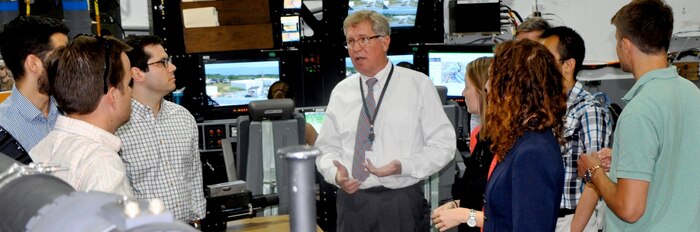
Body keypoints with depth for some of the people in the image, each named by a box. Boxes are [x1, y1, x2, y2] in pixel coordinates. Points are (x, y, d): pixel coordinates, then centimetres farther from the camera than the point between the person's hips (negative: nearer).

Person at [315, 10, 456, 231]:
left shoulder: (418, 84, -3)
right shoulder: (341, 92, 6)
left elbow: (443, 144, -5)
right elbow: (327, 147, 10)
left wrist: (401, 167, -18)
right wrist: (336, 173, -12)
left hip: (402, 204, -3)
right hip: (352, 203, 3)